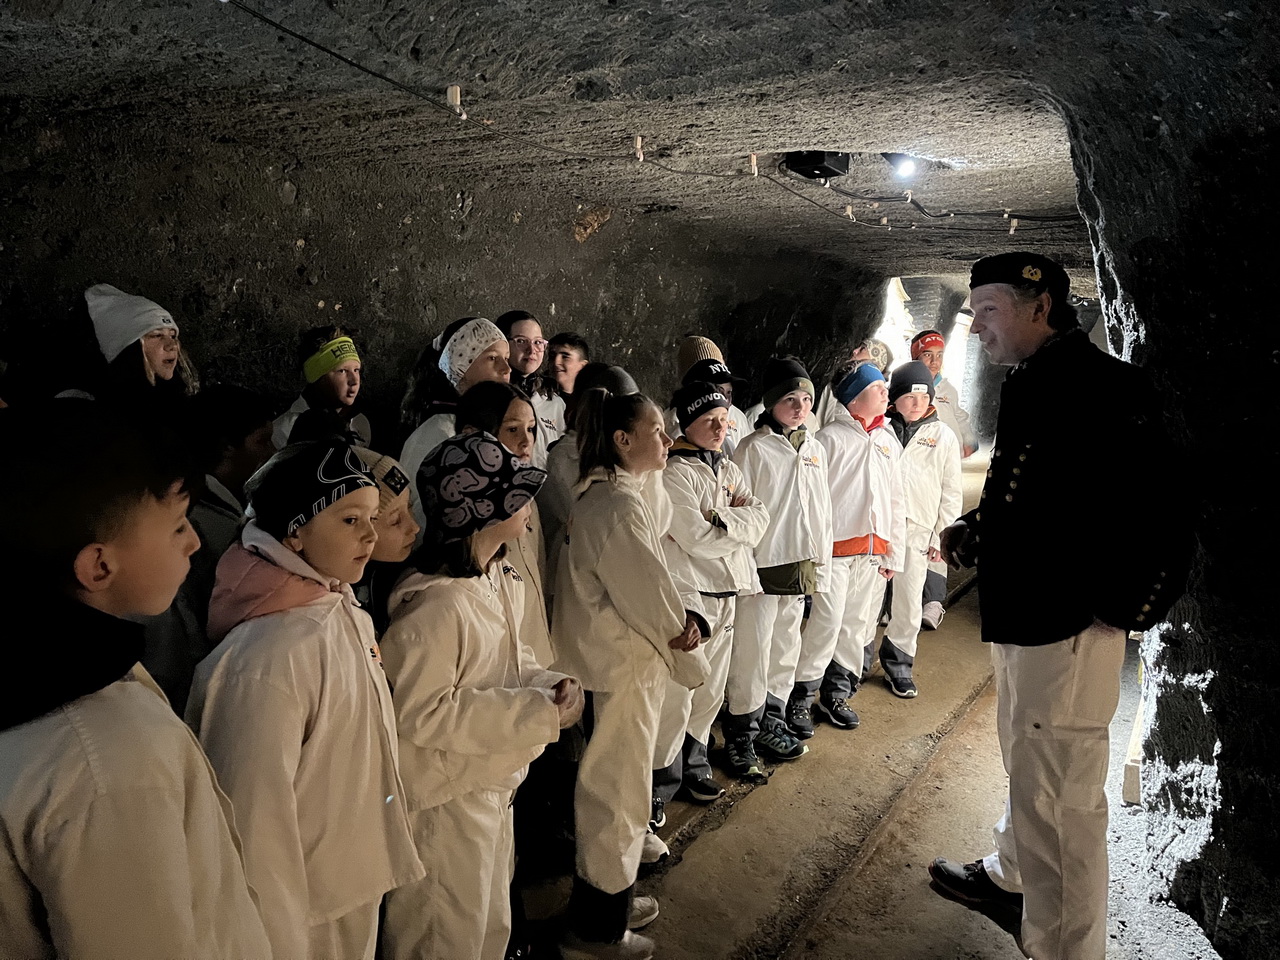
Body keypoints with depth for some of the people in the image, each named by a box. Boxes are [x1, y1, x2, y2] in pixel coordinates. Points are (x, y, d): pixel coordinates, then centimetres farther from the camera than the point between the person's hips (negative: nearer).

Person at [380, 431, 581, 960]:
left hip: (493, 786, 8)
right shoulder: (436, 602, -30)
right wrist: (538, 713, -25)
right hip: (447, 799, -8)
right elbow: (420, 712, -27)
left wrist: (550, 684, -9)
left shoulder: (499, 577, -1)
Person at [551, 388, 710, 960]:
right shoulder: (621, 507, -24)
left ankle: (610, 900, 42)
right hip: (622, 668, -10)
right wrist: (692, 660, -7)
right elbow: (649, 599, -21)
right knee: (617, 788, 7)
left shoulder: (597, 494, 7)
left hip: (608, 657, 10)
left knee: (615, 782, 23)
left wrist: (680, 617, -4)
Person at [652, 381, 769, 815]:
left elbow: (760, 515, 2)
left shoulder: (728, 469, 14)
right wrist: (739, 527, -5)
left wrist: (720, 519, -14)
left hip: (726, 594, 8)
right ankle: (658, 786, 11)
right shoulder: (675, 473, -12)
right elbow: (697, 539, -20)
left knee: (710, 694, 17)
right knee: (676, 698, -4)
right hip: (687, 595, -8)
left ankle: (692, 766, 35)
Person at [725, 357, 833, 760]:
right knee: (752, 654, -1)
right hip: (762, 564, -6)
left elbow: (822, 509, 15)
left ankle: (773, 718, 32)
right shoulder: (754, 448, -9)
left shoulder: (815, 448, 10)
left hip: (800, 565, 6)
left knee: (786, 647, 16)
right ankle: (742, 734, 12)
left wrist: (820, 561, 13)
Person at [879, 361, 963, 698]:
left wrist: (942, 536, 3)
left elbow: (951, 492, 7)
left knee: (908, 604, 4)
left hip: (916, 531, 0)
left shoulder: (943, 436, 4)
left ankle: (898, 664, 24)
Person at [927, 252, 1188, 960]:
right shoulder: (1031, 385, 13)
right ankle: (1011, 875, 46)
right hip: (1021, 620, 10)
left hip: (1067, 628, -10)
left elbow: (1156, 508, -22)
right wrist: (974, 530, 6)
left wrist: (1116, 608, -16)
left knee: (1059, 798, -1)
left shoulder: (1099, 384, -17)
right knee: (1026, 767, 26)